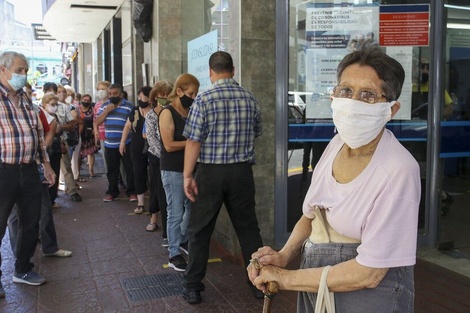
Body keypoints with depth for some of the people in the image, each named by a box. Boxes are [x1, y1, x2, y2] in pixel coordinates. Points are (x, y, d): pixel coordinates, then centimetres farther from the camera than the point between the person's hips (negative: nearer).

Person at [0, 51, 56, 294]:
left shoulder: (25, 99, 14)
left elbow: (38, 132, 19)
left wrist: (46, 164, 17)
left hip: (29, 171, 7)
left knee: (31, 223, 14)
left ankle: (23, 270, 32)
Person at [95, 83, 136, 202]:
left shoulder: (129, 106, -5)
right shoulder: (104, 106, 8)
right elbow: (97, 122, 2)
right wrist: (106, 111, -11)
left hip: (126, 144, -3)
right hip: (109, 144, 4)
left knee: (130, 168, 1)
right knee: (112, 170, 12)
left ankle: (131, 192, 12)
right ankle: (112, 192, 24)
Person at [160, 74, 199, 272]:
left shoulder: (191, 112, 9)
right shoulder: (167, 113, -12)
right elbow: (169, 145, -18)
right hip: (173, 170, -7)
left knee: (192, 208, 15)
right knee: (175, 213, -1)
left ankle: (183, 240, 37)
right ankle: (174, 254, 12)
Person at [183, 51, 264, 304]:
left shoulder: (204, 99, -9)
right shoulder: (250, 99, 3)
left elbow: (194, 141, -12)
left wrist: (187, 176, -7)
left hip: (210, 172, -3)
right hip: (242, 171, 3)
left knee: (200, 231, 9)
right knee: (248, 227, 13)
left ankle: (193, 287, 17)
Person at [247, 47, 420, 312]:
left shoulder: (398, 170, -24)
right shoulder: (338, 143, -4)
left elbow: (369, 273, -23)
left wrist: (286, 278, -16)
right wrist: (284, 256, -9)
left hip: (369, 290, -6)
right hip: (317, 280, 6)